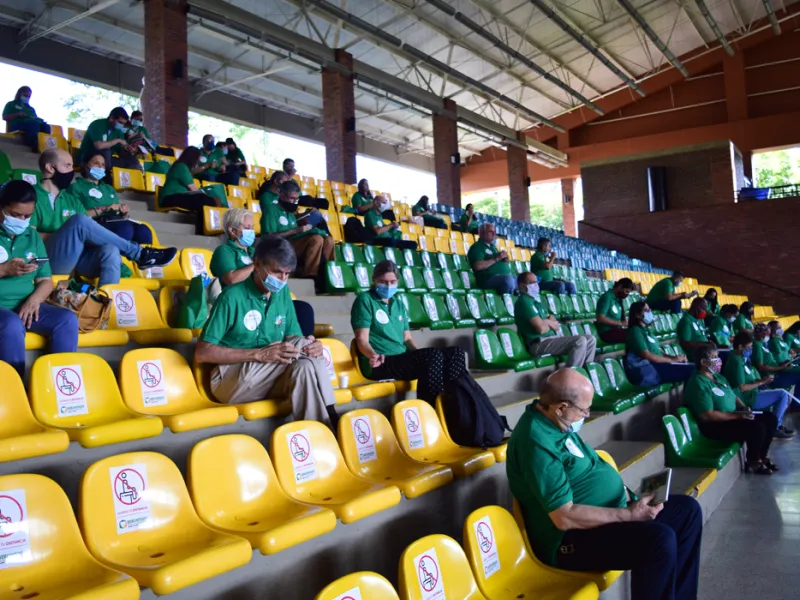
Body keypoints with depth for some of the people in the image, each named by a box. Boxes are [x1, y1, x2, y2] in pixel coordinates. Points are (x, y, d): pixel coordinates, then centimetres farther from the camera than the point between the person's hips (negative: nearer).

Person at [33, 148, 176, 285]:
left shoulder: (71, 200, 22)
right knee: (79, 220, -29)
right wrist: (64, 235, -11)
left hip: (76, 260, 5)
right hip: (47, 261, -5)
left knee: (110, 250, -29)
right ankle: (139, 253, -21)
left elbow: (87, 227, 13)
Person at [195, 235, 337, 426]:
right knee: (302, 344, -23)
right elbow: (202, 353, -15)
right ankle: (329, 417, -22)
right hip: (230, 382, -5)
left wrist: (311, 346, -17)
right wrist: (259, 354, -25)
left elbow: (294, 339, 9)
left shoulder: (282, 293, 5)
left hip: (269, 381, 5)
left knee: (307, 365, -29)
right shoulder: (233, 296, -13)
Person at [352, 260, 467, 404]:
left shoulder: (399, 305, 22)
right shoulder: (365, 300, 0)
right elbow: (362, 339, -8)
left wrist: (422, 356, 0)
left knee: (455, 352, -12)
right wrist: (373, 355, -30)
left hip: (403, 360, 7)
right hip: (381, 364, -7)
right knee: (433, 355, -31)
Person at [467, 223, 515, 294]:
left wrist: (505, 259, 3)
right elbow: (478, 266, -20)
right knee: (508, 279, -35)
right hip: (489, 279, -9)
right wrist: (496, 258, -15)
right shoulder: (477, 247, -3)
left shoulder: (492, 246, 23)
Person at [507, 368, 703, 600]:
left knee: (687, 509, 9)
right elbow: (565, 517, -30)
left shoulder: (554, 420, 5)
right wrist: (628, 515, -23)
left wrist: (623, 491, 3)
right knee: (660, 540, -30)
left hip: (607, 514, 11)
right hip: (572, 537, -11)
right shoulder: (538, 442, -27)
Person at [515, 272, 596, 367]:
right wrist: (551, 324, 3)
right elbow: (541, 328, -20)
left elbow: (554, 321, 19)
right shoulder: (524, 301, -11)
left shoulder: (536, 300, 22)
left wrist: (547, 322, -5)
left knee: (590, 339, 5)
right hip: (539, 343, -10)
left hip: (551, 338, 10)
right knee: (580, 341, -25)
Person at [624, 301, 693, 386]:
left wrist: (675, 357, -1)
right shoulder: (636, 331, -7)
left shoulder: (646, 331, 22)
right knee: (690, 370, -20)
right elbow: (647, 356, -16)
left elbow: (658, 352, 17)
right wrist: (672, 359, -11)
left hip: (655, 366, 9)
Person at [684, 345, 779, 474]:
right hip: (715, 426, -10)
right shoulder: (698, 383, -21)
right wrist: (737, 415, -22)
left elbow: (733, 397, 21)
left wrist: (744, 408, -2)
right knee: (757, 427, -25)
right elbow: (707, 415, -26)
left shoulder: (718, 377, 12)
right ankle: (753, 462, -1)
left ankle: (762, 456, 15)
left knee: (771, 418, 4)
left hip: (732, 417, 10)